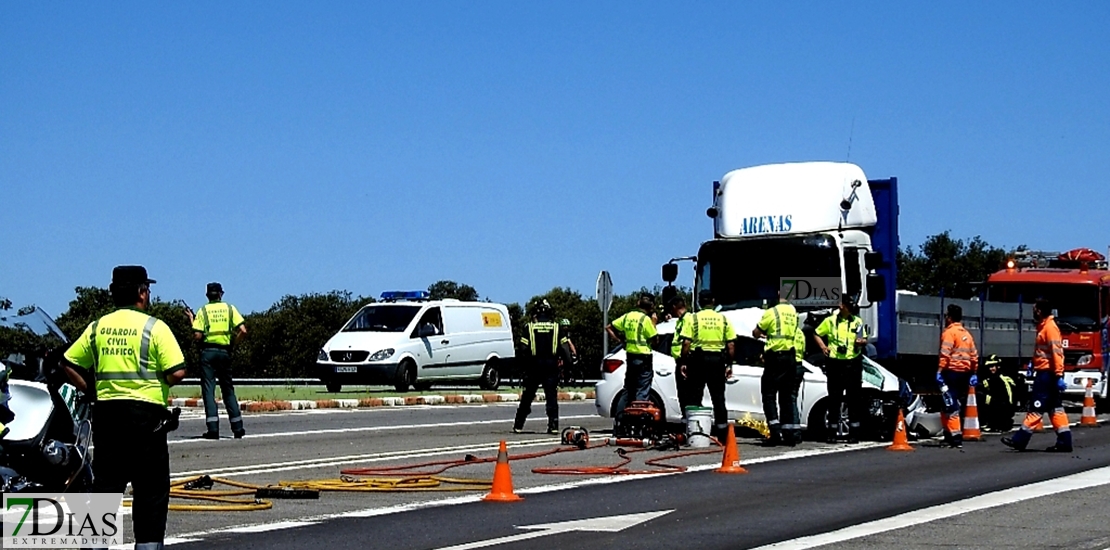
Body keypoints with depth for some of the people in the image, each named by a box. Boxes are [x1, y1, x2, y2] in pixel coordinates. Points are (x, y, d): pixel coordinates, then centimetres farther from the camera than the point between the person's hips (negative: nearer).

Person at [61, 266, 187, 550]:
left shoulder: (98, 327, 7)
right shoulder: (154, 327, -7)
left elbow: (69, 365, 7)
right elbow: (177, 372, -14)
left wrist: (91, 390, 14)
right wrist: (160, 382, 6)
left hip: (105, 411, 5)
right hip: (144, 412, -5)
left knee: (105, 481, 10)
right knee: (151, 487, 2)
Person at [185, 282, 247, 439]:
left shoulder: (203, 311, 0)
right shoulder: (230, 308, 5)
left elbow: (197, 336, -8)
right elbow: (243, 330, -4)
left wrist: (192, 321, 7)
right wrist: (232, 343, 10)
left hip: (208, 351, -2)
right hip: (224, 352, 2)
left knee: (208, 390, -1)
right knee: (228, 389, 12)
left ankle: (213, 429, -10)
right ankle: (237, 428, 12)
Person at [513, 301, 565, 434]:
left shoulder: (529, 327, -1)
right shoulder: (556, 327, 3)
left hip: (534, 366, 0)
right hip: (551, 366, 0)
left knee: (527, 397, 8)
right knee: (552, 397, 2)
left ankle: (518, 426, 12)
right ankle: (553, 426, -6)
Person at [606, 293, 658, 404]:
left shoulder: (628, 316, 7)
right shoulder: (646, 319, -13)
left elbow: (609, 328, 12)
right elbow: (654, 341, -11)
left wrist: (618, 340, 12)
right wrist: (654, 324, -3)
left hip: (630, 356, 7)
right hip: (643, 358, -7)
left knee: (629, 388, 14)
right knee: (642, 391, -4)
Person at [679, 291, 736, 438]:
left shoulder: (693, 318, -2)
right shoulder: (723, 319, 6)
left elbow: (686, 343, -9)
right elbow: (731, 345, 4)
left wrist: (684, 363, -4)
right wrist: (729, 365, 10)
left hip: (697, 360, -2)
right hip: (717, 360, 2)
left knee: (695, 398, 3)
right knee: (718, 397, 7)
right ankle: (722, 430, 6)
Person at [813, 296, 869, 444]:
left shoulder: (857, 322, 12)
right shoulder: (830, 321, 6)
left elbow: (864, 339, 18)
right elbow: (816, 334, 15)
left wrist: (862, 342, -5)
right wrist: (822, 346, -1)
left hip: (853, 364, 1)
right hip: (835, 363, -1)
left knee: (854, 399, 1)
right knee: (834, 399, 4)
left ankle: (854, 434, 7)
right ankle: (831, 433, 11)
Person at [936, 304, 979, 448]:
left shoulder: (949, 332, -6)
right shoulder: (966, 333, 18)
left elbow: (945, 354, -16)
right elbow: (974, 355, 18)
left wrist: (939, 371, -18)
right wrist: (974, 373, 21)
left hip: (952, 371, -8)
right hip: (965, 372, 8)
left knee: (950, 406, -10)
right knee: (958, 406, 15)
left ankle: (955, 437, -18)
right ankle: (957, 435, 18)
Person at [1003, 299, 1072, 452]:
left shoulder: (1050, 327, -14)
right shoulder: (1043, 327, 17)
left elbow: (1056, 352, -21)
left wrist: (1059, 376, -25)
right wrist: (1033, 368, 21)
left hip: (1047, 374, -11)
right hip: (1044, 373, 11)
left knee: (1036, 407, -7)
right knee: (1055, 408, 8)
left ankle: (1020, 440, -6)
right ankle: (1064, 442, 8)